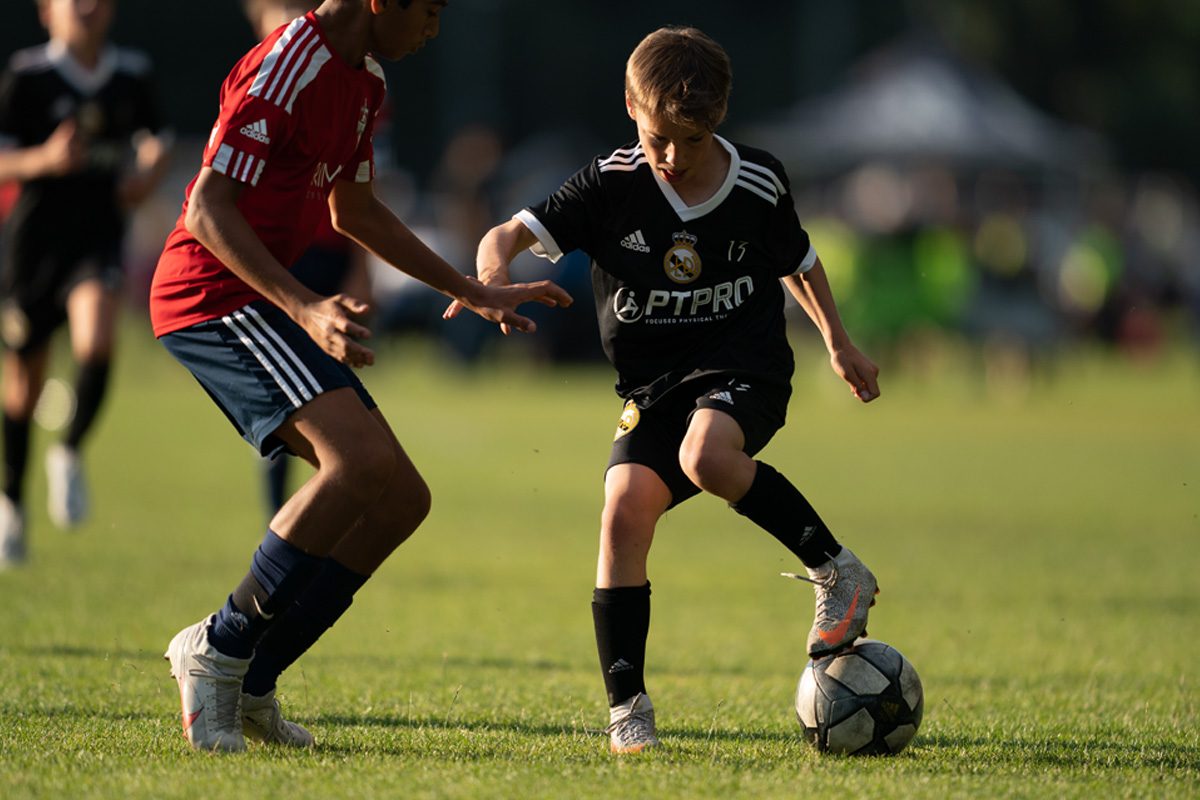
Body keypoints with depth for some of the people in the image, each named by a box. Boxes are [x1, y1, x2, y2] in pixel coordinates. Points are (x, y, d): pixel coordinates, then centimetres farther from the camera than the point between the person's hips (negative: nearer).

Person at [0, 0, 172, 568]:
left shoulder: (132, 74, 5)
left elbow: (157, 141, 22)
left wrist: (148, 173, 0)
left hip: (100, 238, 1)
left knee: (97, 345, -27)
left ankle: (71, 452, -3)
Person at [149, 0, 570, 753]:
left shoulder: (363, 80, 14)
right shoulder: (287, 69, -18)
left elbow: (355, 211, 27)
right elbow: (208, 209, -24)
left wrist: (476, 294, 27)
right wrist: (305, 308, -33)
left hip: (261, 303, 10)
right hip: (211, 296, -10)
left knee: (403, 498, 2)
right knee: (361, 458, -28)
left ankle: (248, 686, 5)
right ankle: (218, 652, -18)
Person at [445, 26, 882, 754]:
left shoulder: (758, 186, -6)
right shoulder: (612, 184, -9)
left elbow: (797, 261, 15)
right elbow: (515, 232, -17)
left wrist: (837, 339, 18)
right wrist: (494, 269, -38)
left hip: (743, 366, -2)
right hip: (653, 384, 2)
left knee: (706, 456, -35)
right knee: (624, 511, -19)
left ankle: (836, 571, -15)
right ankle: (628, 707, -11)